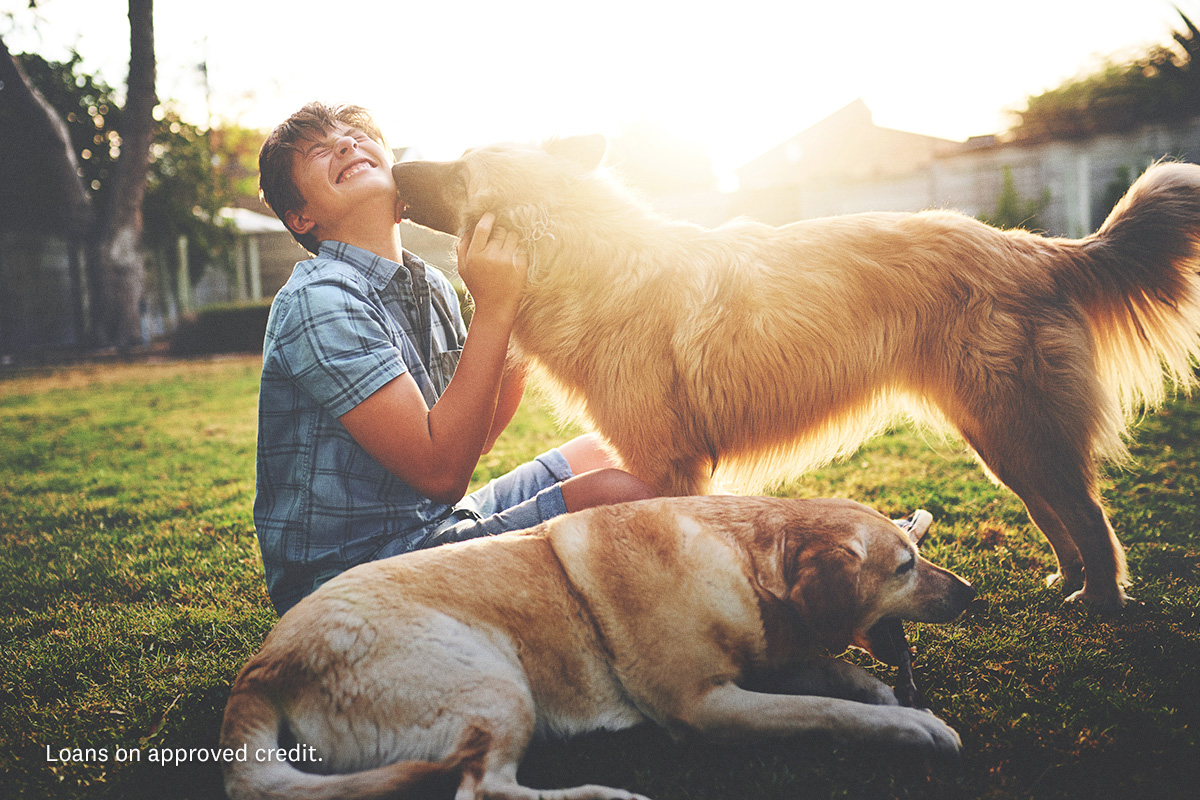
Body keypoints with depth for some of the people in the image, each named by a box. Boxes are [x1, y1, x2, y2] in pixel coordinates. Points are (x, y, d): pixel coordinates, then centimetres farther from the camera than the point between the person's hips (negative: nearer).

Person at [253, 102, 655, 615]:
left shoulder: (431, 285, 8)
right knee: (621, 494, -19)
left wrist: (517, 312, 0)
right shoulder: (318, 302, -19)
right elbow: (441, 471, -24)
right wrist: (493, 307, -23)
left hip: (433, 524, 9)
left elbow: (474, 437, 12)